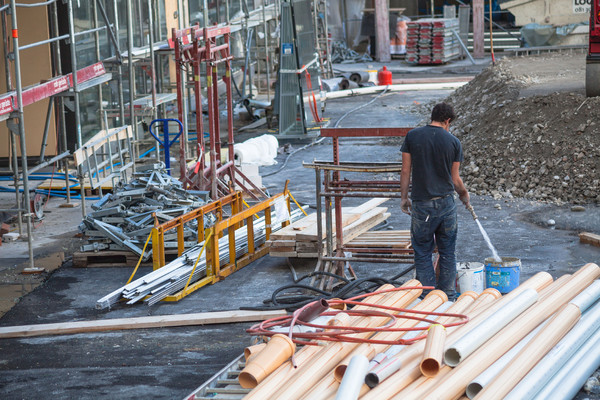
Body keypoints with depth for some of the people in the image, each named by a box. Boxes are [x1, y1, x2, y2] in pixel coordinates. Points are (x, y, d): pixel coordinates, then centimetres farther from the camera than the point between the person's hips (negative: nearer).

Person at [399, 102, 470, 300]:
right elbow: (455, 179, 4)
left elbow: (405, 171, 0)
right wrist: (465, 195, 23)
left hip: (421, 204, -1)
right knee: (447, 253, 11)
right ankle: (448, 297, 15)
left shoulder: (412, 136, -2)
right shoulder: (453, 142, -1)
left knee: (423, 253, 7)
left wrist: (404, 197, 10)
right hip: (446, 203, 1)